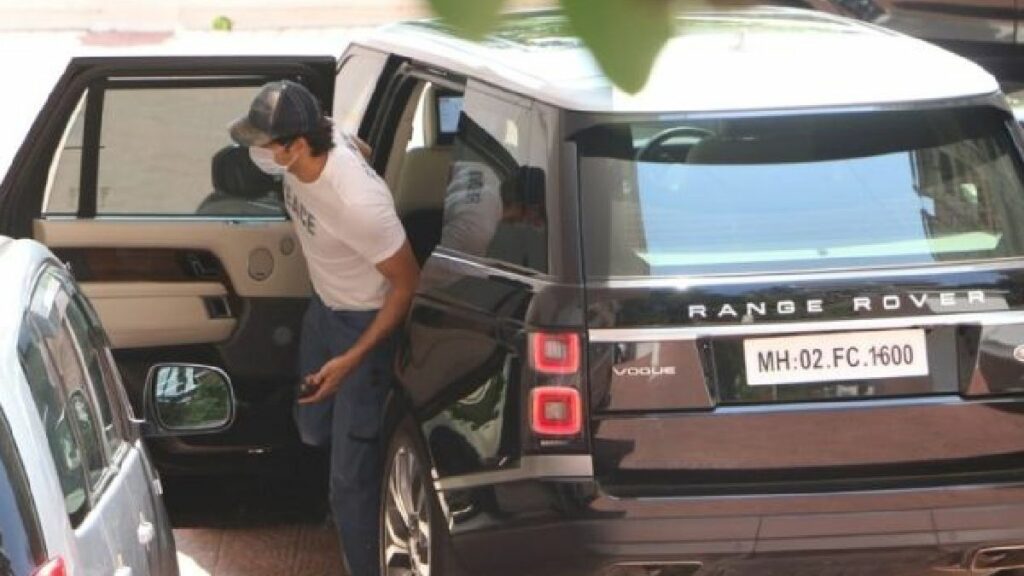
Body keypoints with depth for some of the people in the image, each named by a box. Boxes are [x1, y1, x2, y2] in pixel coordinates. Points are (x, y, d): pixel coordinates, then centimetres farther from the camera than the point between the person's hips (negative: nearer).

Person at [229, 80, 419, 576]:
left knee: (351, 479, -3)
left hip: (368, 323, -8)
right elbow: (360, 146, 7)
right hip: (323, 306, 8)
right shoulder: (323, 139, -19)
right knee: (314, 429, 27)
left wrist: (352, 360, -27)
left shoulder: (357, 202, -41)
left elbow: (407, 282, -27)